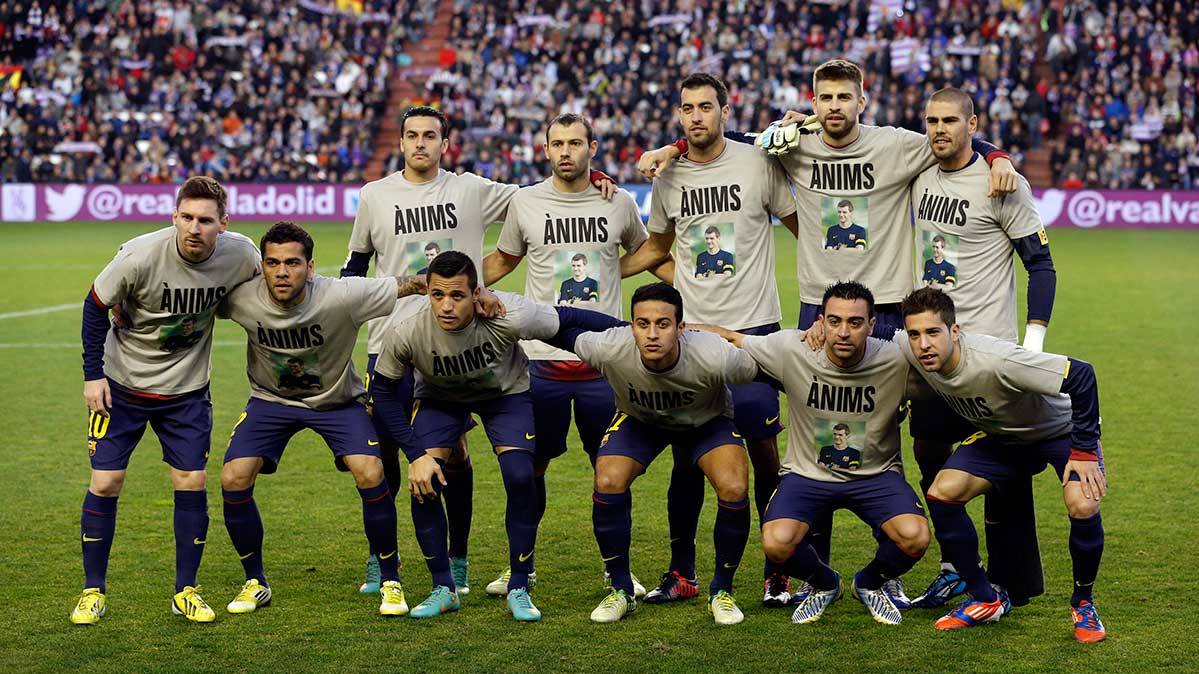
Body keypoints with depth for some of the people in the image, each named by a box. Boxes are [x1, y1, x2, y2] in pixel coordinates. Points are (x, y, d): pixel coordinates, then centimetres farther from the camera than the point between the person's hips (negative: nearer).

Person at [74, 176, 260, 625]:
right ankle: (93, 591, 11)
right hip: (122, 384, -2)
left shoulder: (240, 255, -16)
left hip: (187, 390, 2)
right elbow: (96, 306, -9)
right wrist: (93, 373, -10)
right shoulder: (140, 256, -25)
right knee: (105, 481, -4)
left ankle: (185, 592, 11)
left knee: (191, 482, -3)